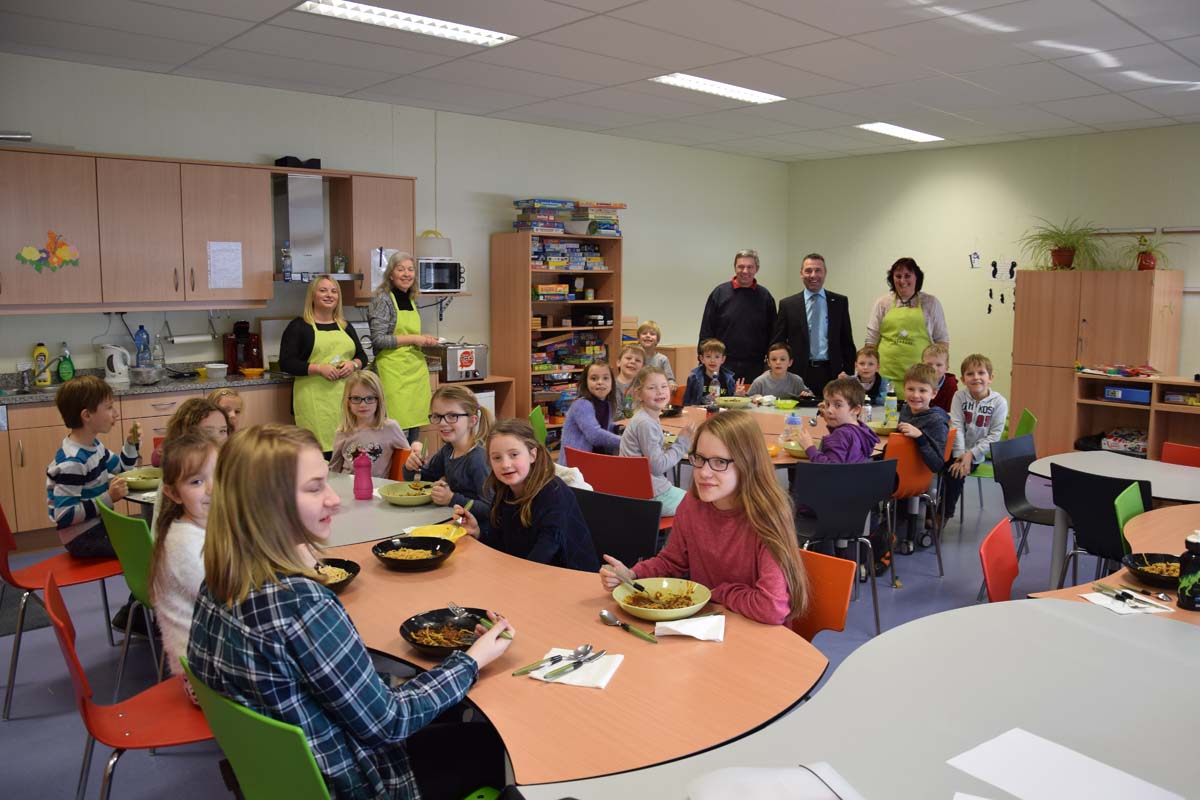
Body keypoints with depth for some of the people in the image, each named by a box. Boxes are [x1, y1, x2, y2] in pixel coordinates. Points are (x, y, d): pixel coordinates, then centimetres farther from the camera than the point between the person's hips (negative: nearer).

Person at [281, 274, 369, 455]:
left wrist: (353, 364, -2)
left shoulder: (345, 326, 18)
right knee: (318, 448, -14)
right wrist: (319, 368, -15)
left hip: (345, 396, 4)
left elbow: (362, 356, 22)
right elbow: (286, 363, -3)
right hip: (315, 399, -4)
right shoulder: (299, 326, 3)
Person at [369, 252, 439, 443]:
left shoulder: (411, 300, 16)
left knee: (414, 429, 8)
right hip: (394, 373, -7)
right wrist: (413, 339, -13)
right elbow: (378, 339, -15)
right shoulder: (383, 299, -6)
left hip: (417, 370, 7)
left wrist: (424, 341, 6)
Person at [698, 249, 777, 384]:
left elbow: (773, 333, 9)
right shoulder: (720, 293, 2)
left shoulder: (765, 297, 6)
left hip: (755, 368, 1)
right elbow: (706, 331, 2)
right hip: (724, 367, -1)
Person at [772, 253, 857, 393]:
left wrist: (848, 373, 1)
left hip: (832, 375, 1)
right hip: (799, 375, -1)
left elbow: (847, 342, 10)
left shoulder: (840, 302, 9)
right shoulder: (787, 304, 5)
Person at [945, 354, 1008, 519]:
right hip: (958, 450, 2)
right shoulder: (960, 396, -3)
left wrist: (971, 454, -15)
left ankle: (945, 513, -4)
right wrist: (960, 454, -19)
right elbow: (956, 427, -9)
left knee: (956, 472, -23)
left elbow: (994, 436, -7)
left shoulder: (999, 402, -7)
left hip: (977, 454, -2)